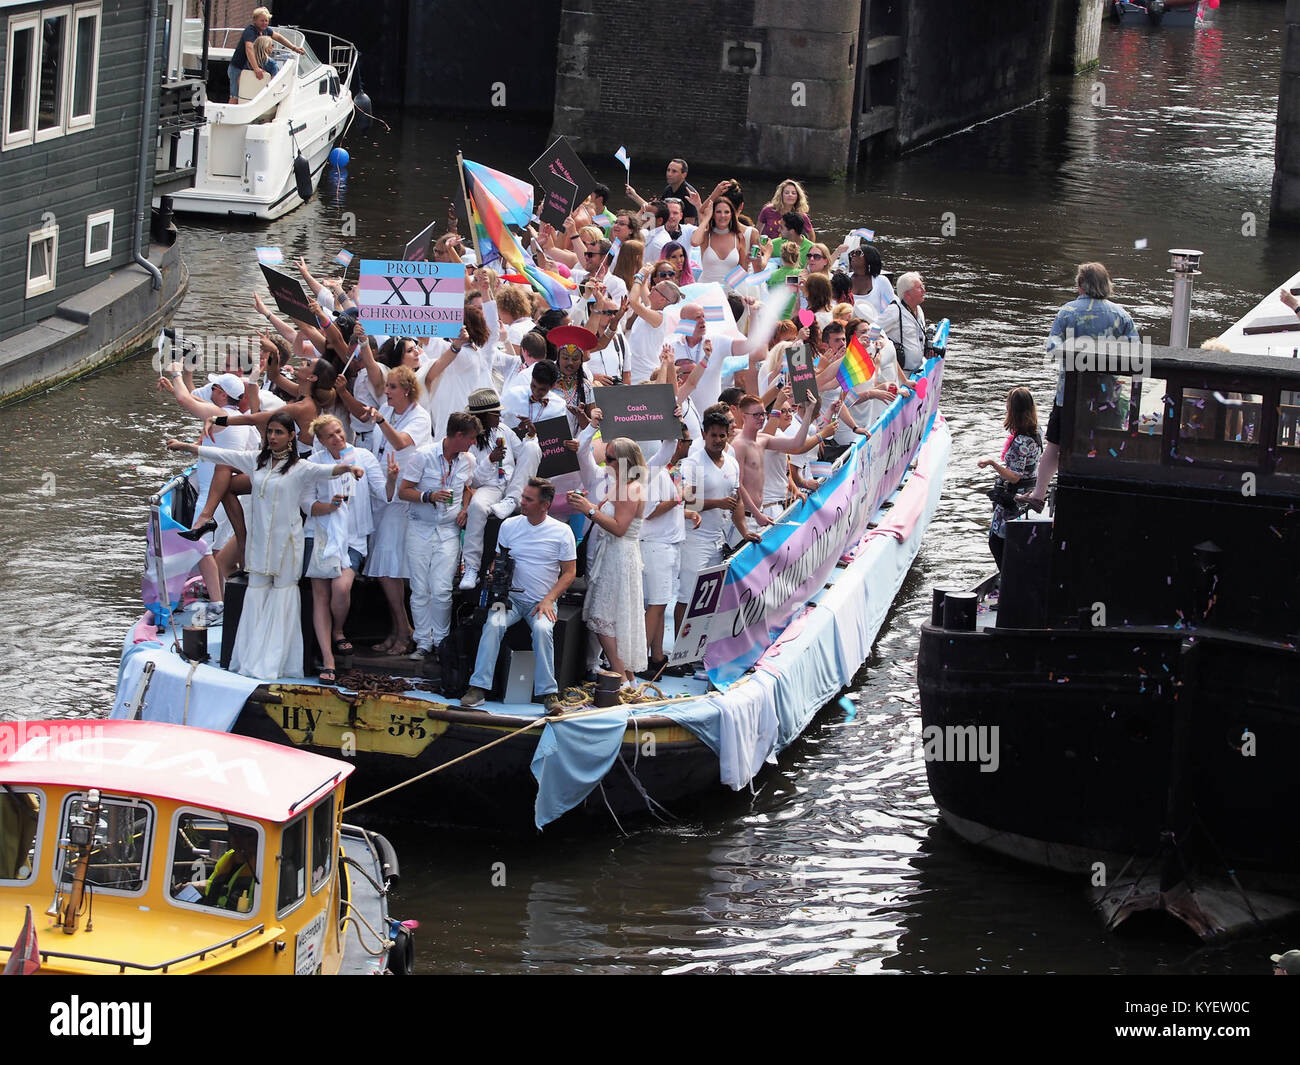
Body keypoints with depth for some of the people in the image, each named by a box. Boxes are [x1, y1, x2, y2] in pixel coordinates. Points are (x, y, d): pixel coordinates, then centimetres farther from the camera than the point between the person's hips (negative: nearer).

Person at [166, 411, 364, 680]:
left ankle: (274, 664, 0)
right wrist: (185, 446, 18)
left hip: (285, 543, -4)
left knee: (282, 599, -2)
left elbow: (324, 470, -21)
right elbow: (221, 455, 15)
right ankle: (251, 661, 9)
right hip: (259, 541, 4)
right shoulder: (256, 460, 9)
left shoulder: (299, 468, -5)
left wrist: (348, 467, -41)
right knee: (256, 596, 5)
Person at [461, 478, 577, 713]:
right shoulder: (509, 526, 6)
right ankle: (478, 688, -29)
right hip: (511, 597, 2)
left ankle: (549, 693, -28)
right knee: (493, 624, -28)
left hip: (543, 602, -2)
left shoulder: (562, 532, -2)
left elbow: (569, 572, 1)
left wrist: (548, 599, -12)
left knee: (542, 629, -33)